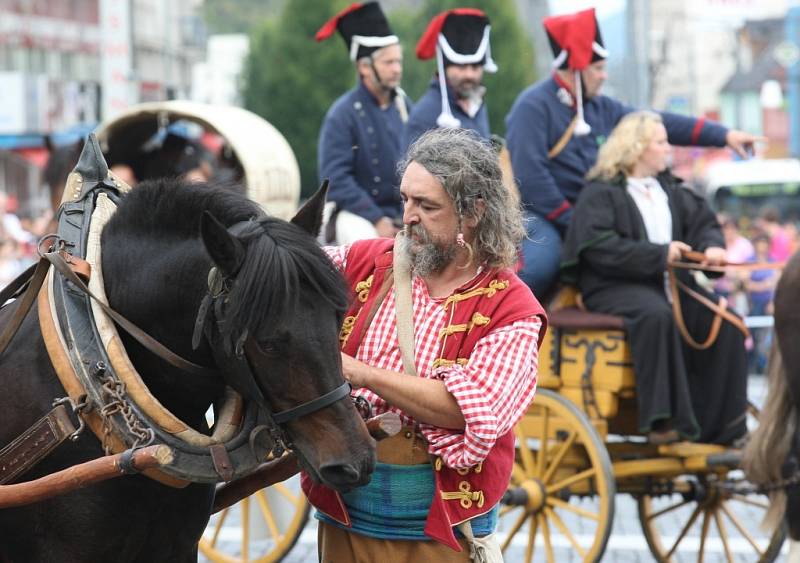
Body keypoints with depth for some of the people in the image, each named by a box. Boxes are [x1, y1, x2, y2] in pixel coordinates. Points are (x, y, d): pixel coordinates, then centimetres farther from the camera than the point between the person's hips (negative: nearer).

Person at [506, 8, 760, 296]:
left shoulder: (601, 108, 12)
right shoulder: (534, 106, -12)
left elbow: (659, 124, 14)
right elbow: (530, 175, -19)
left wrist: (723, 135, 9)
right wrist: (570, 221, -18)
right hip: (543, 218, -8)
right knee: (541, 266, -35)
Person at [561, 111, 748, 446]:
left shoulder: (671, 190, 22)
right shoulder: (600, 194, -2)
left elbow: (703, 223, 22)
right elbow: (599, 246, -16)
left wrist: (711, 245, -3)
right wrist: (659, 255, -18)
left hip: (670, 283, 7)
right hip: (616, 288, -7)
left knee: (724, 322, -15)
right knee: (656, 315, -38)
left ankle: (719, 424, -13)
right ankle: (663, 420, -39)